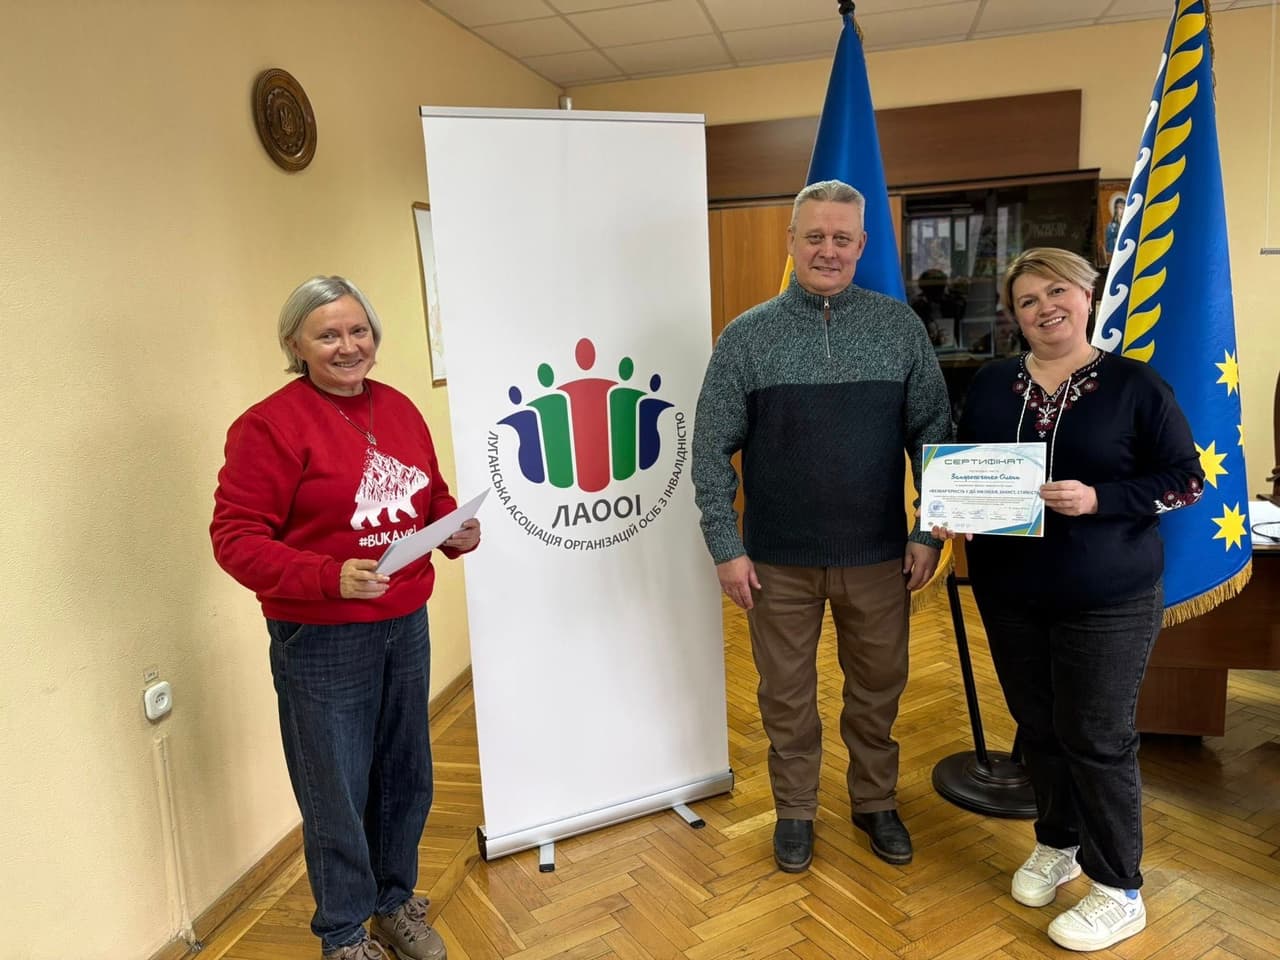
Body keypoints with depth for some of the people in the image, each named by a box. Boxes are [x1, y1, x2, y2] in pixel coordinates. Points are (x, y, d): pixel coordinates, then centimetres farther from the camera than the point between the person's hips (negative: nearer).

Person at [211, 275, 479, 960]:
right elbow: (235, 537, -16)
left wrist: (458, 531, -5)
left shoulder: (399, 409, 6)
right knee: (337, 793, 9)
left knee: (406, 776, 18)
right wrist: (330, 578, -28)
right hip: (321, 640, -6)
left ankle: (396, 901, 42)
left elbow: (431, 498, 17)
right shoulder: (271, 424, -13)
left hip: (406, 626, 6)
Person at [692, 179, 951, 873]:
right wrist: (726, 549, -6)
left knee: (878, 688, 16)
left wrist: (929, 533, 0)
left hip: (878, 556, 1)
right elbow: (711, 451, -3)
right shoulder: (747, 336, -4)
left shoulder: (901, 328, 0)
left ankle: (876, 803, 40)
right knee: (786, 693, 13)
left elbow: (934, 433, 4)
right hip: (779, 560, -1)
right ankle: (794, 810, 35)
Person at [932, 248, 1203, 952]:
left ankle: (1119, 891, 22)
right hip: (1009, 593, 4)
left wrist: (1099, 499, -21)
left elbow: (1186, 479, -6)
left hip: (1108, 599, -4)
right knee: (1037, 727, 16)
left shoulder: (1134, 384, -7)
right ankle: (1058, 843, 39)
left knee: (1097, 738, 4)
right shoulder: (991, 384, 4)